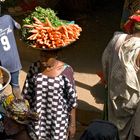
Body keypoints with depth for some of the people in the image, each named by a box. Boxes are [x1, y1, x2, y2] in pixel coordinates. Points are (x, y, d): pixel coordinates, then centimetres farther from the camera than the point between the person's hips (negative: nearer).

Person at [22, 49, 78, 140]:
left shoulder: (66, 71, -18)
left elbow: (72, 100, -11)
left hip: (58, 120, -3)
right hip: (37, 118, 3)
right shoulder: (34, 68, -9)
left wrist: (72, 124, -6)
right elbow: (27, 93, 2)